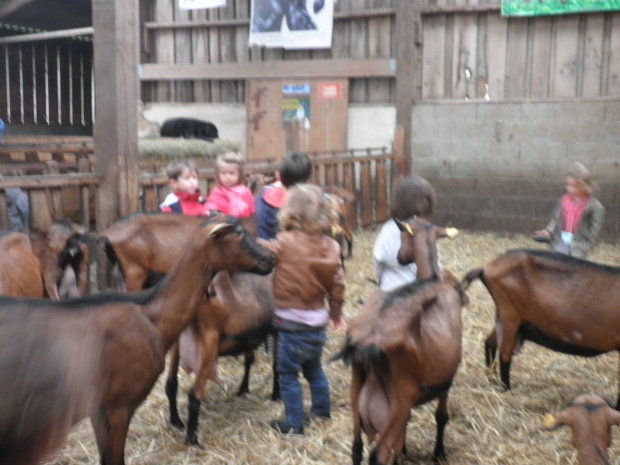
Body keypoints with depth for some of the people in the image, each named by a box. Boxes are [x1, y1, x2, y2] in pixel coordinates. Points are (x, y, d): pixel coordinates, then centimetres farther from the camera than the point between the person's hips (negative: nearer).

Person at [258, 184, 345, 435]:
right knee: (314, 368, 26)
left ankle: (294, 423, 13)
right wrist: (336, 313, 18)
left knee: (288, 374, 7)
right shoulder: (330, 246, -1)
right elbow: (337, 283, 6)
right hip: (317, 322, 6)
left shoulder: (286, 242, -19)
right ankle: (322, 410, 38)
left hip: (292, 323, -6)